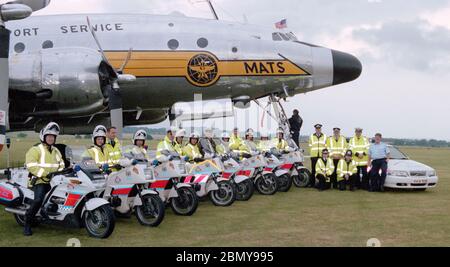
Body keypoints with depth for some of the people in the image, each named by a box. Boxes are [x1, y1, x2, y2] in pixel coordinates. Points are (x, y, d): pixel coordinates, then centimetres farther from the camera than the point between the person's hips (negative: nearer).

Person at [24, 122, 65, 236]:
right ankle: (27, 224, -15)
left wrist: (61, 172, -6)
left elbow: (61, 165, 17)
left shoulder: (56, 151, 22)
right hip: (39, 180, -6)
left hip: (55, 180, 6)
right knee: (38, 200, -29)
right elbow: (31, 166, -15)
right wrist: (46, 174, -24)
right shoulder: (35, 150, -1)